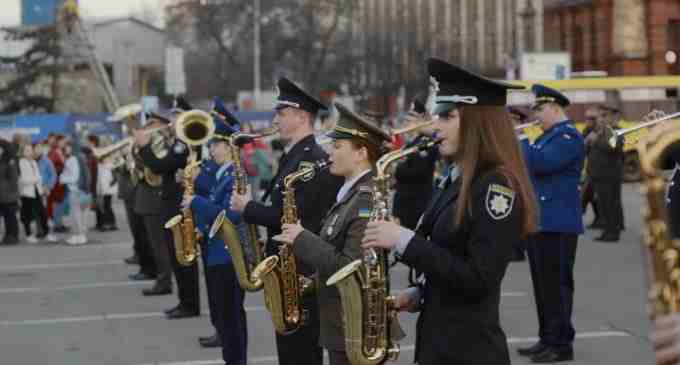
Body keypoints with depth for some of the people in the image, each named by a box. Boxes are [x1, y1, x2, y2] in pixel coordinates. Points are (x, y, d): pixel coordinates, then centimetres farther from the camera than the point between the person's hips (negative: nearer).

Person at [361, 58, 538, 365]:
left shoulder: (497, 187, -16)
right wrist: (418, 294, 2)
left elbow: (477, 280, -22)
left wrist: (404, 241, -21)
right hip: (437, 340, 9)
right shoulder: (455, 181, 11)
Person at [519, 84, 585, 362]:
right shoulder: (547, 136, 19)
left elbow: (540, 164, -25)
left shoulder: (569, 136, -12)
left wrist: (519, 142, -11)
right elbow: (526, 168, 22)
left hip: (558, 224, -10)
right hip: (539, 221, 10)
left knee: (557, 284, -6)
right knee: (543, 284, 13)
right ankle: (547, 338, 20)